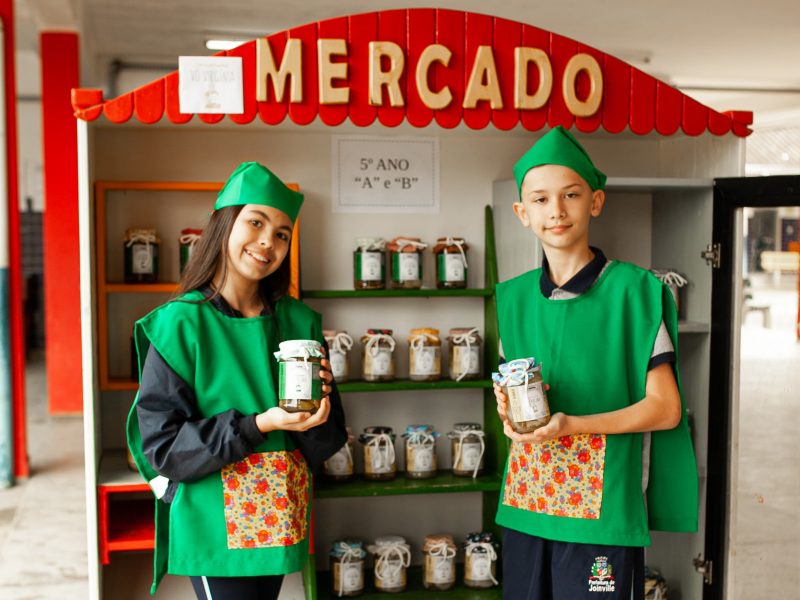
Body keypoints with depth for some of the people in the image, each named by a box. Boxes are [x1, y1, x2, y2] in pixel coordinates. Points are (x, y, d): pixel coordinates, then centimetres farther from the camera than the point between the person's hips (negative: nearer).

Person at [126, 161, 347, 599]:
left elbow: (329, 438, 4)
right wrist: (258, 424, -22)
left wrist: (317, 412, -18)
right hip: (214, 523, -4)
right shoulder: (180, 324, -10)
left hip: (279, 519, 5)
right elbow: (161, 443, -14)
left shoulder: (299, 322, 2)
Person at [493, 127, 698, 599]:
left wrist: (572, 425, -20)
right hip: (525, 505, 5)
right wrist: (509, 406, -3)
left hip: (603, 505, -4)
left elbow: (665, 408, -8)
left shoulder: (633, 290, -8)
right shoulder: (514, 296, 9)